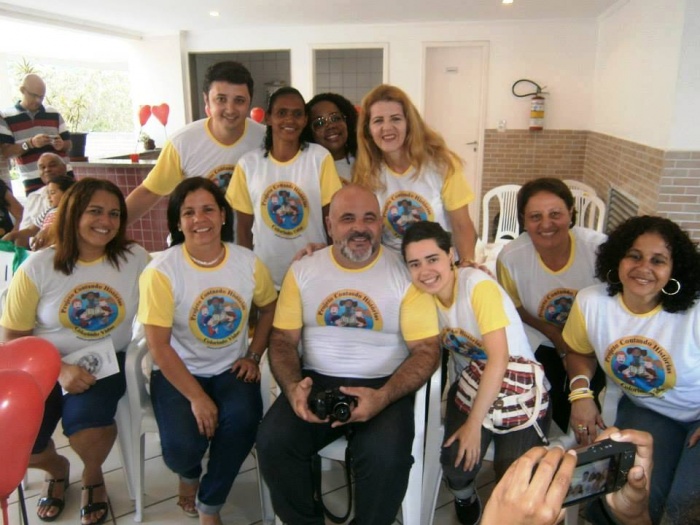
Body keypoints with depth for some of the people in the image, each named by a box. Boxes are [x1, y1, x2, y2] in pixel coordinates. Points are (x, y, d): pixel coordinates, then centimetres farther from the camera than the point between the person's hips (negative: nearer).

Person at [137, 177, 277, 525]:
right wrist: (197, 398, -19)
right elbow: (158, 346, -15)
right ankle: (189, 475, 20)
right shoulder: (161, 271, -15)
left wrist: (253, 356, 0)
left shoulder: (248, 263, -5)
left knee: (243, 419, -27)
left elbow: (269, 308, 12)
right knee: (182, 445, -24)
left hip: (231, 370, 2)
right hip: (178, 372, -2)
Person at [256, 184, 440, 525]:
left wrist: (383, 397, -22)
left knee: (385, 455, -28)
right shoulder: (302, 270, 5)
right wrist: (292, 388, -15)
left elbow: (426, 350, -6)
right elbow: (283, 339, 6)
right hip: (317, 381, 3)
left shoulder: (406, 272, -4)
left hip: (384, 385, -2)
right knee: (272, 442, -20)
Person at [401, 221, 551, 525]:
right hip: (470, 383, 4)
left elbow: (499, 357, -21)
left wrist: (474, 423, -18)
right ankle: (464, 493, 18)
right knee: (455, 464, -19)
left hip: (519, 383, -4)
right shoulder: (425, 294, 0)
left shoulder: (477, 284, -20)